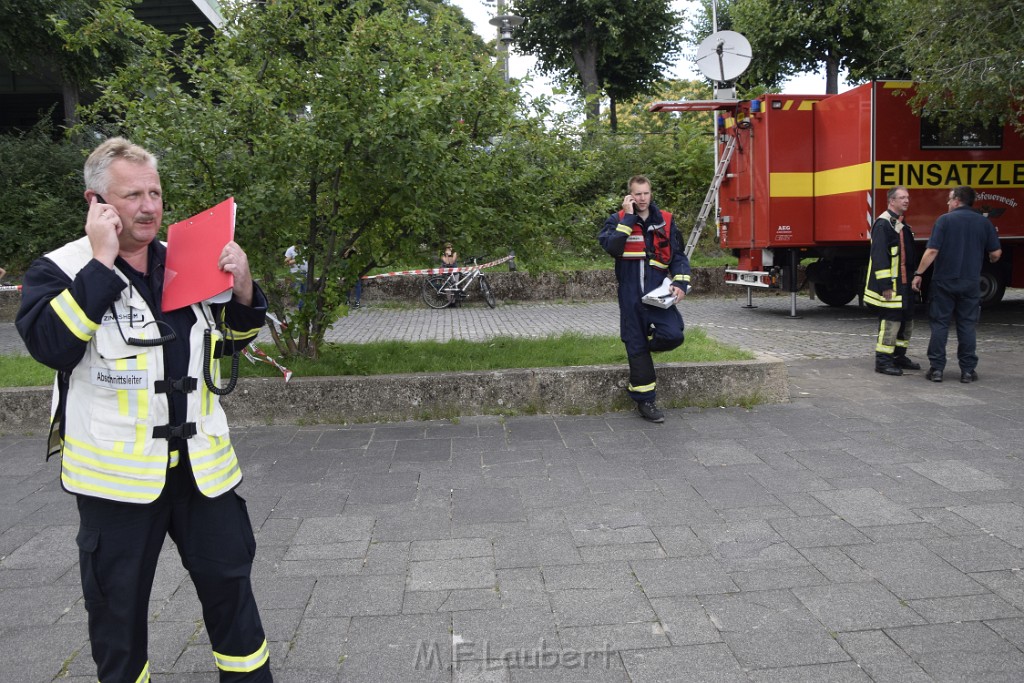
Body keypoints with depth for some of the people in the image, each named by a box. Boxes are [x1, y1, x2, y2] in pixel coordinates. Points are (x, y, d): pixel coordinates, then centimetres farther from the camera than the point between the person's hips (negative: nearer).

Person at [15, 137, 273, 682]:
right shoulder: (62, 269, -6)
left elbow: (229, 340, 15)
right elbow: (49, 345, -24)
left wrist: (243, 292, -5)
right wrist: (101, 263, -23)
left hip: (202, 466, 4)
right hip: (117, 471, -3)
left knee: (229, 584, 14)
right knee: (118, 603, 13)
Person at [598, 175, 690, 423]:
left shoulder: (665, 221, 9)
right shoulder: (617, 220, 3)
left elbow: (678, 255, 10)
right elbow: (611, 247, -18)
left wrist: (680, 283, -4)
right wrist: (628, 217, -14)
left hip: (658, 291, 2)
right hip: (630, 294, -1)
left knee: (673, 335, -18)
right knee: (636, 346, 3)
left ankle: (645, 344, 18)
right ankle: (645, 400, 15)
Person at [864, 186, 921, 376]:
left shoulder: (901, 224, 18)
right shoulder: (883, 224, -14)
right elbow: (879, 256, -21)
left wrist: (913, 279, 24)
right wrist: (885, 285, -24)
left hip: (904, 285, 10)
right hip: (890, 285, -10)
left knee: (907, 321, 15)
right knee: (890, 321, -8)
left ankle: (899, 356, 26)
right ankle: (882, 361, -1)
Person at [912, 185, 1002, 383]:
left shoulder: (945, 220, -6)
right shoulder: (984, 222, 4)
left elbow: (932, 251, -13)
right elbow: (996, 253, 4)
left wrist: (919, 274, -6)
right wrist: (991, 259, 27)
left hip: (944, 281, -2)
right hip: (971, 282, 2)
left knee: (939, 324, 4)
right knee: (967, 326, 8)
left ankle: (936, 368, 4)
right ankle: (968, 370, 9)